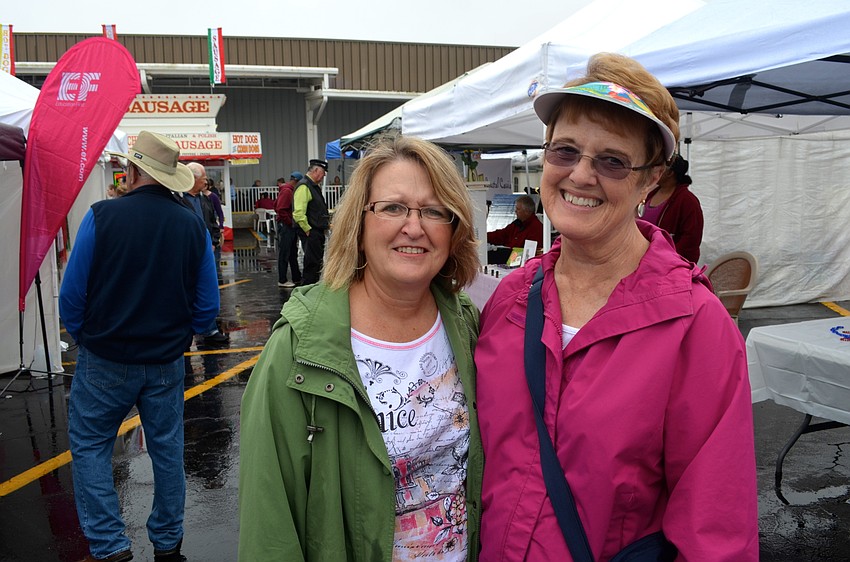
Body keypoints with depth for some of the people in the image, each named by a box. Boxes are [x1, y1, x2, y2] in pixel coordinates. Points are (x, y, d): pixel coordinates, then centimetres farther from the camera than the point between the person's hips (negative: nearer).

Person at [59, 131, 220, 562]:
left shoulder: (102, 215, -13)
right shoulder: (193, 226, -4)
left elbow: (72, 295, -10)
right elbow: (208, 307, 0)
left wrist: (84, 337, 8)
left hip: (105, 361, -3)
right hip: (166, 364, 3)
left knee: (89, 446, 14)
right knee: (167, 448, 15)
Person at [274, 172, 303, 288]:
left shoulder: (291, 190, 15)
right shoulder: (286, 191, -15)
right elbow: (280, 209, -23)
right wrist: (290, 222, -15)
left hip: (291, 226, 10)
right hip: (285, 226, -10)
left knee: (293, 253, 14)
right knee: (284, 254, -4)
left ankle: (297, 279, 22)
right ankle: (282, 281, 1)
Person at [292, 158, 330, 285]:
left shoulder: (315, 186, 17)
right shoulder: (304, 186, -16)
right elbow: (298, 213, -24)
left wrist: (326, 223, 20)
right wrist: (308, 230, -19)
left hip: (318, 232, 10)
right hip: (310, 233, -10)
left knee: (317, 262, 16)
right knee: (312, 264, -7)